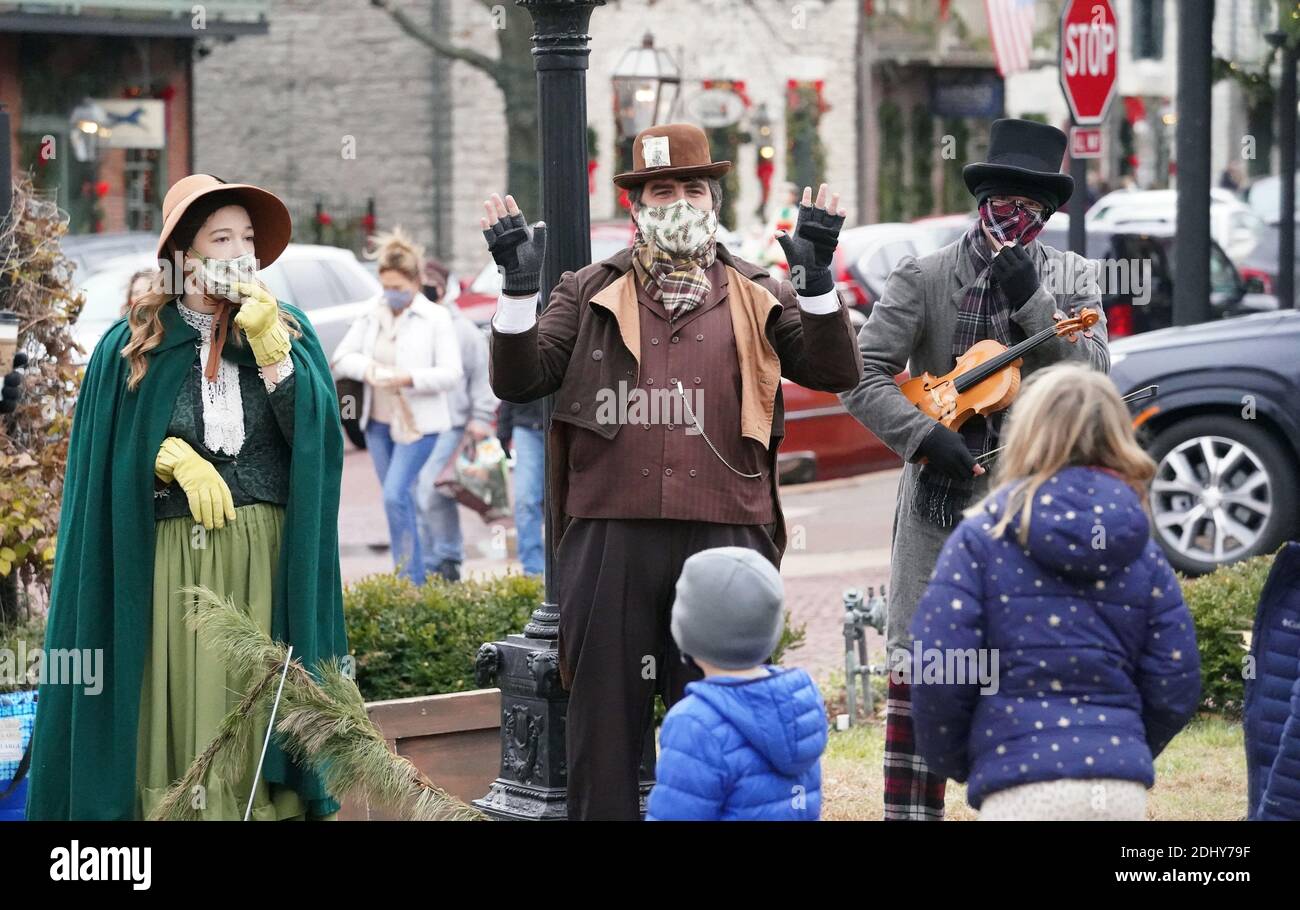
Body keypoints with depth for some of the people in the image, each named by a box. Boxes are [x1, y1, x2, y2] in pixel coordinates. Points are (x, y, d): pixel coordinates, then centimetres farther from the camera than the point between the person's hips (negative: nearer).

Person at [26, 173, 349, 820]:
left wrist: (269, 346, -11)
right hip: (174, 549, -1)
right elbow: (111, 444, 4)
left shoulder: (287, 329, 9)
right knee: (186, 696, -4)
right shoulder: (136, 342, 5)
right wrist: (176, 458, -10)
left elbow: (312, 429, -3)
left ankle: (272, 802, 2)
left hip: (269, 550, 1)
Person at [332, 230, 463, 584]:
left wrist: (408, 378, -27)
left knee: (395, 495, -17)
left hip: (418, 422, -6)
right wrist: (367, 368, -13)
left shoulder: (436, 318, -8)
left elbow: (451, 374, -13)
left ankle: (412, 579, -10)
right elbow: (341, 357, 8)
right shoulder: (372, 315, 6)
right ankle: (413, 576, 21)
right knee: (400, 499, 11)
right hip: (378, 421, 6)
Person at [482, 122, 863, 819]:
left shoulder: (757, 299, 13)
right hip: (610, 536, 0)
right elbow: (519, 382, 4)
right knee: (604, 712, 4)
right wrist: (518, 287, -10)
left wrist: (817, 280, -11)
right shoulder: (589, 295, 13)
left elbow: (834, 372, 3)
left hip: (724, 539, 0)